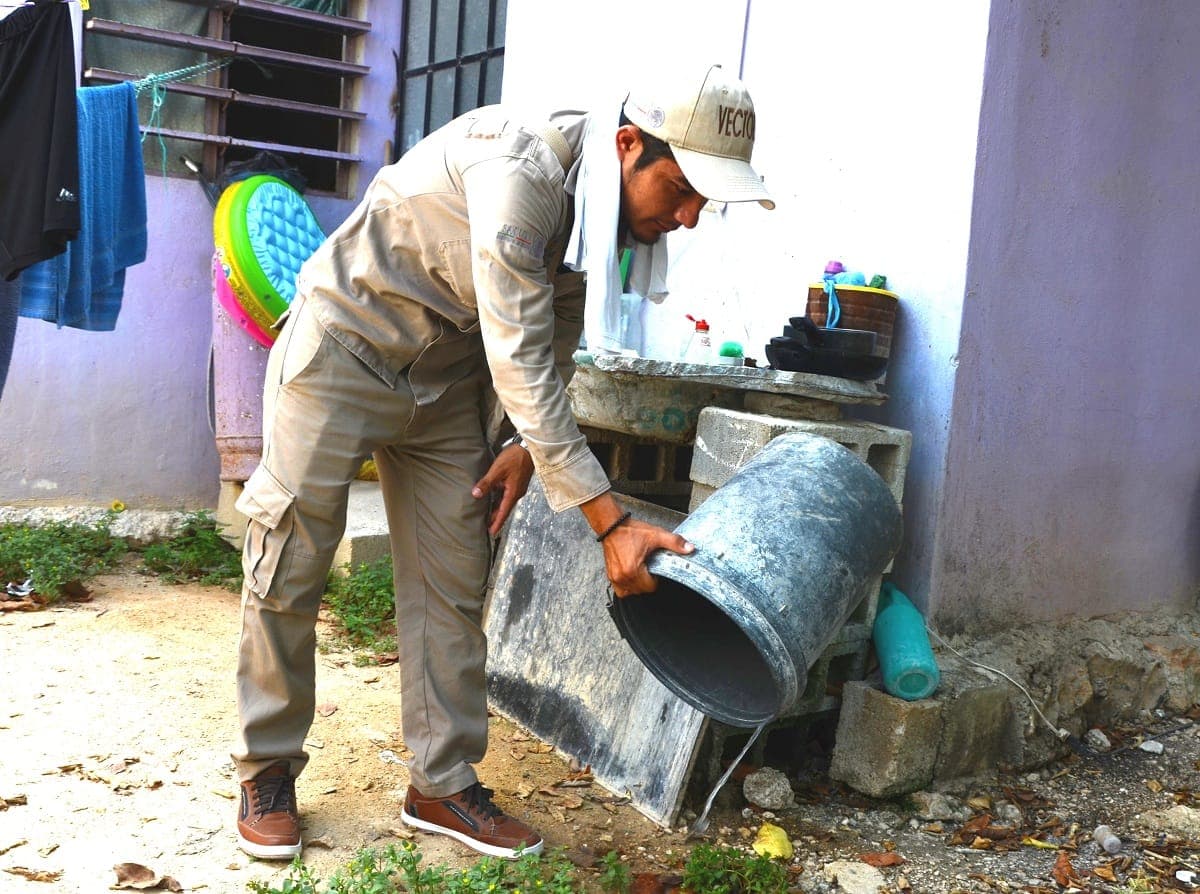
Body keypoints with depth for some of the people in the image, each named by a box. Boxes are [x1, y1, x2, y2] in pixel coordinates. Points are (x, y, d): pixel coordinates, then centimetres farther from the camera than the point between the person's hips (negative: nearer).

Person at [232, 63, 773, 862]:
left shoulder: (616, 206, -5)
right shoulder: (520, 167, -31)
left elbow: (553, 349, 8)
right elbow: (518, 361, -34)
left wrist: (523, 447, -5)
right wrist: (610, 522, -34)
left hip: (447, 376, 7)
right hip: (346, 345, -7)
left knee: (453, 585, 4)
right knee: (289, 571, -1)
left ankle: (443, 786, 15)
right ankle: (268, 772, 18)